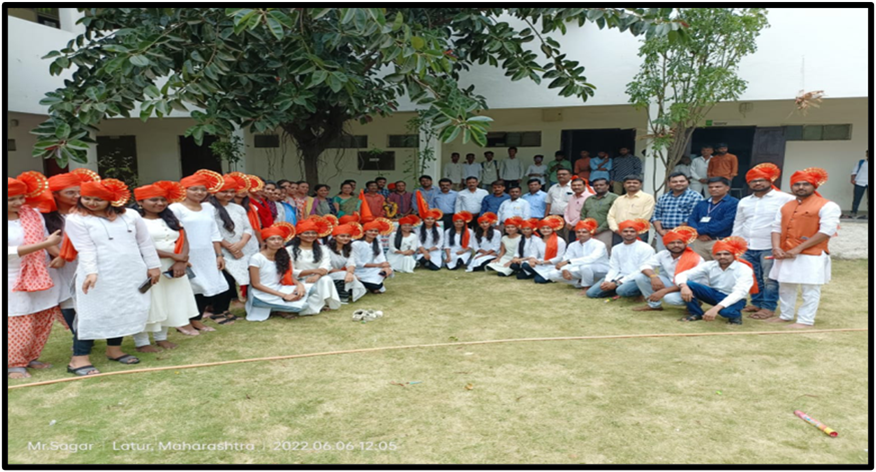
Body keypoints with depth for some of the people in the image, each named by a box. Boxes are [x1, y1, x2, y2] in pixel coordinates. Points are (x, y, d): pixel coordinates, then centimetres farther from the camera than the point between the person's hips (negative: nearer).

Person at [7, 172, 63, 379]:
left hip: (41, 276, 5)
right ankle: (14, 364, 20)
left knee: (43, 320, 11)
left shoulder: (33, 213, -1)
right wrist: (45, 244, -28)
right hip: (14, 281, -5)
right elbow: (10, 252, -23)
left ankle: (31, 358, 27)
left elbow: (46, 238, 5)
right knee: (18, 324, 3)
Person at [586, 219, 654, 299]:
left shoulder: (645, 248, -6)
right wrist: (607, 281, -16)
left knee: (622, 290, -39)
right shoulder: (616, 248, 12)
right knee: (591, 293, -8)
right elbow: (614, 269, 8)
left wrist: (617, 283, -18)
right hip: (620, 277, 6)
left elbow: (642, 271, -13)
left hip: (637, 279, -5)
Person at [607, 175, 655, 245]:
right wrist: (616, 229, -5)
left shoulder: (648, 198, 3)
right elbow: (611, 216, 13)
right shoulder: (619, 199, 20)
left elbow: (645, 218, -7)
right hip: (618, 234, 5)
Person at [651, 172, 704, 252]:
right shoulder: (663, 197, 15)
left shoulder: (695, 197, -1)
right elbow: (656, 216, 11)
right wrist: (660, 231, -5)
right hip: (663, 235, 5)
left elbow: (692, 218, -10)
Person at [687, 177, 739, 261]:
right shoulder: (701, 204, 20)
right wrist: (698, 234, -11)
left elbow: (725, 223, -13)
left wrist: (700, 231, -11)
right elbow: (691, 220, 10)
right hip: (699, 242, 6)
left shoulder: (733, 203, -1)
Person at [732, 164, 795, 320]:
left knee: (769, 279, 0)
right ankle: (757, 303, 23)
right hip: (747, 248, 5)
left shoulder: (785, 199, -4)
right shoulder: (744, 202, 14)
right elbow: (737, 225, 19)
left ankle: (769, 308, 7)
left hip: (770, 248, -5)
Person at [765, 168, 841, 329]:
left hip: (812, 256, -7)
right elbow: (777, 227, 13)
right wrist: (776, 247, -6)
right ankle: (786, 316, 28)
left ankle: (806, 321, 7)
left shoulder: (827, 206, -7)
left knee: (810, 289, 0)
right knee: (785, 287, 14)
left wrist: (798, 249, -18)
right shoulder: (786, 206, 14)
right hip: (785, 256, 7)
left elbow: (826, 232, -15)